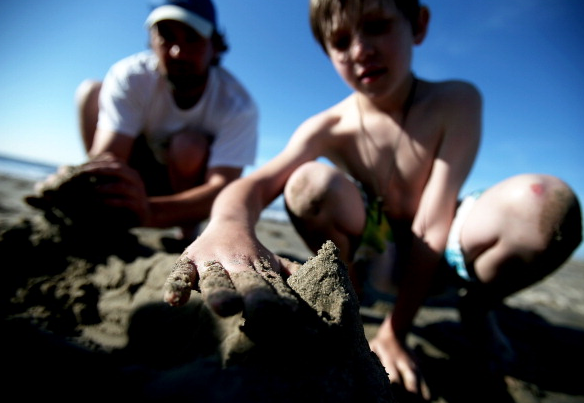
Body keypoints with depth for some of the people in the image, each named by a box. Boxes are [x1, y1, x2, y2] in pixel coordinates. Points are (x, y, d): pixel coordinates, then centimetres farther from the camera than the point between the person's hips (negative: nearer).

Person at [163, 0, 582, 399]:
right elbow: (256, 183, -32)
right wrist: (229, 224, -56)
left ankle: (475, 316, 0)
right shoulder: (329, 128, -15)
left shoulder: (457, 102, -15)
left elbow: (431, 225, -23)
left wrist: (394, 333, -25)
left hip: (440, 254, 1)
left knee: (549, 201, -29)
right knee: (312, 181, -29)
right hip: (374, 256, 0)